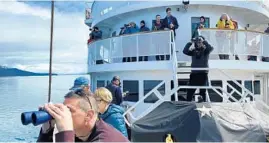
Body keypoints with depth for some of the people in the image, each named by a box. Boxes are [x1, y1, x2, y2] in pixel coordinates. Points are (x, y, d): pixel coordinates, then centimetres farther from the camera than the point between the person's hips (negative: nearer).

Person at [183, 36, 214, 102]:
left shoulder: (205, 51, 3)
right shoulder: (193, 51, 9)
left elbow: (210, 48, -17)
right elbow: (185, 51, -4)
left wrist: (203, 41, -17)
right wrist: (190, 43, -12)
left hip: (203, 73, -2)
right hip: (194, 73, 2)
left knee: (203, 91, 4)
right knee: (190, 91, 4)